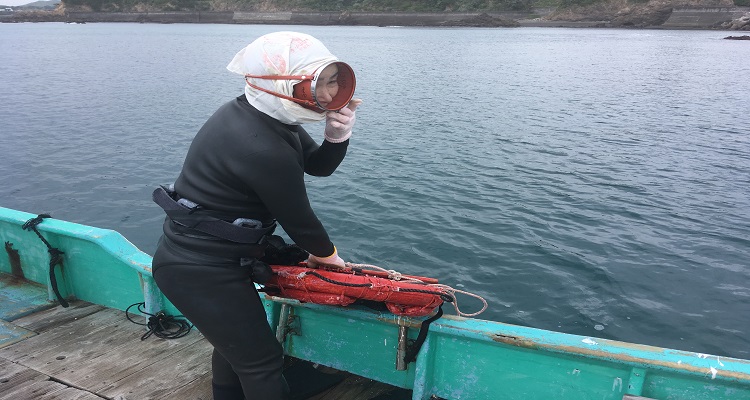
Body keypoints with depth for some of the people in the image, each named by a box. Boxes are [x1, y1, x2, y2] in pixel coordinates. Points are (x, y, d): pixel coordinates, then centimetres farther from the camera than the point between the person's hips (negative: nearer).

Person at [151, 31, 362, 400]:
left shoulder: (262, 114, -2)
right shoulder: (263, 148, -30)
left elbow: (317, 166, 5)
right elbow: (296, 217, -17)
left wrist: (337, 134, -16)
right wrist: (326, 254, 3)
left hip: (198, 255, 10)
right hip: (202, 271, -10)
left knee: (235, 341, 29)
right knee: (261, 362, 6)